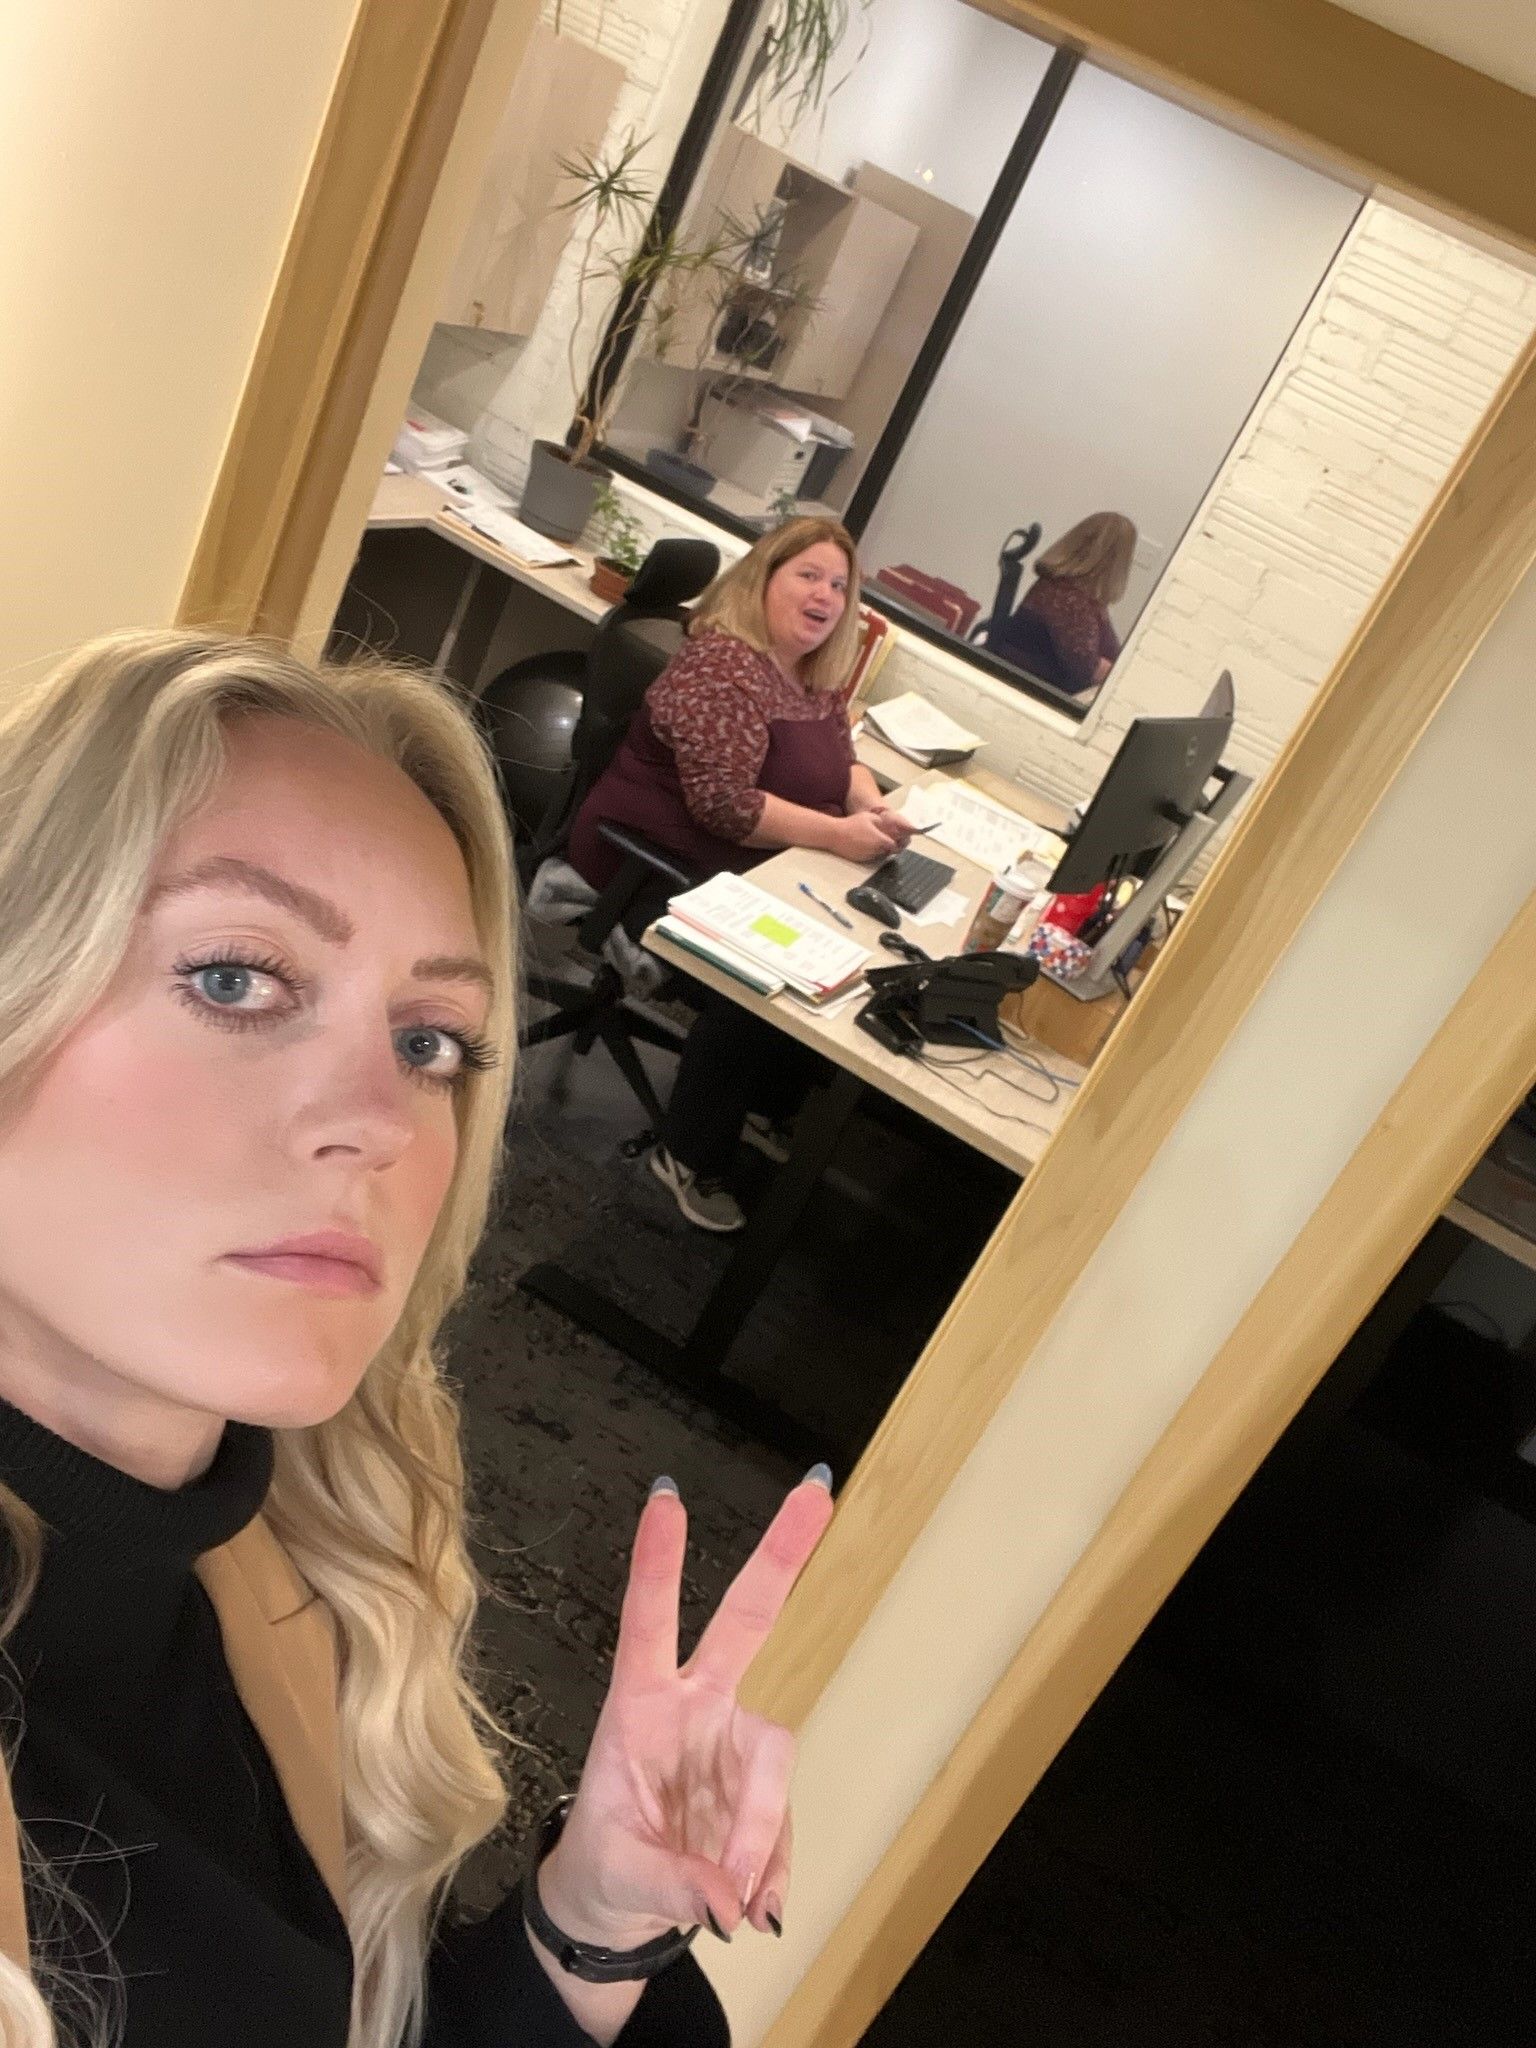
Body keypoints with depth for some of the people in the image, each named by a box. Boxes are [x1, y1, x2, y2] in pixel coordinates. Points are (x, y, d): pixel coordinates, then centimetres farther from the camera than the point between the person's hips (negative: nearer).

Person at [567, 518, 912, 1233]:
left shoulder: (818, 677, 9)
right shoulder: (723, 664, -20)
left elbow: (842, 760, 16)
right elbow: (722, 800, -28)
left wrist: (871, 804, -8)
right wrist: (837, 834, -30)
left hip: (749, 870, 9)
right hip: (656, 862, -9)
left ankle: (765, 1109, 14)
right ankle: (689, 1156, -5)